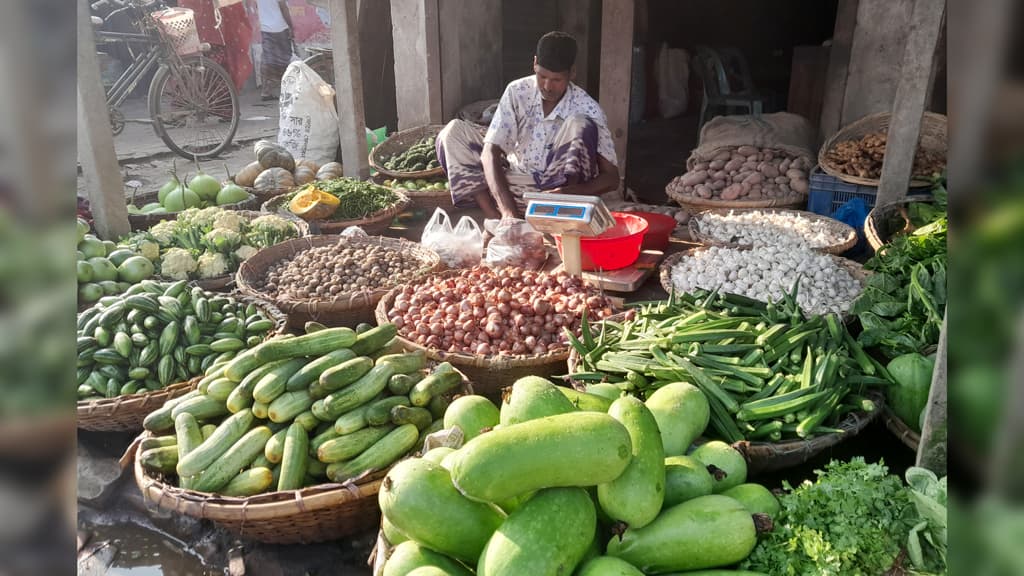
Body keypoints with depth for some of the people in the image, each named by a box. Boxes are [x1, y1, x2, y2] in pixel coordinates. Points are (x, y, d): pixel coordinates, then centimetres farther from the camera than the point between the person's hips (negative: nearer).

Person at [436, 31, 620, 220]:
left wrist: (570, 194, -35)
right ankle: (496, 220, -27)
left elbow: (611, 178, -14)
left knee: (580, 125, -26)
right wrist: (507, 209, -33)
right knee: (454, 132, -16)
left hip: (561, 187, -2)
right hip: (518, 186, 2)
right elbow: (490, 152, -17)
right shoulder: (517, 92, -9)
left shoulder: (588, 109, -13)